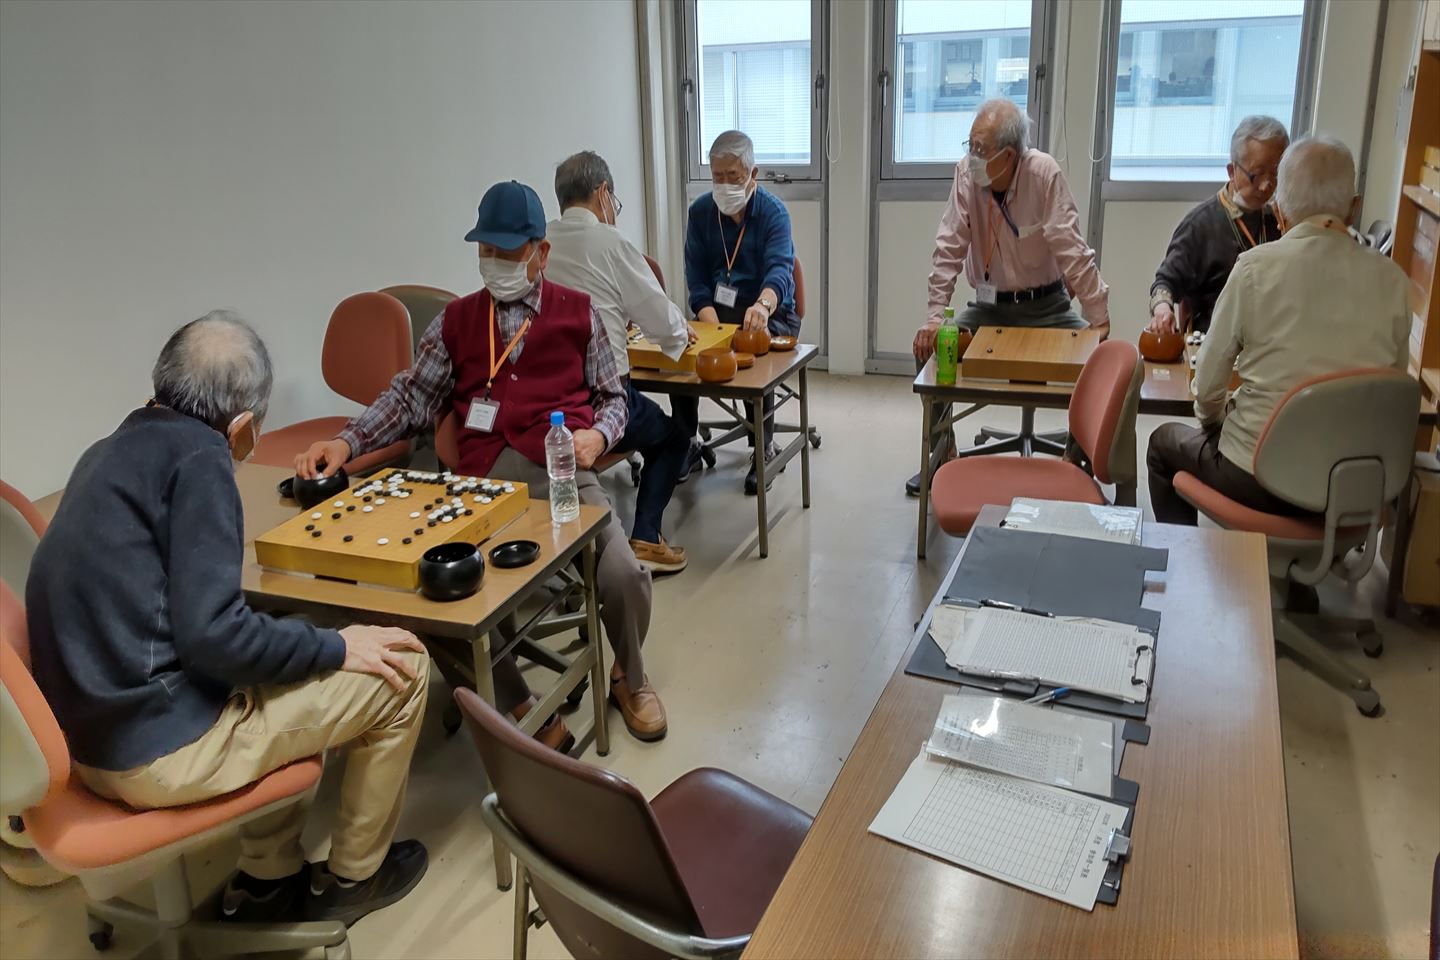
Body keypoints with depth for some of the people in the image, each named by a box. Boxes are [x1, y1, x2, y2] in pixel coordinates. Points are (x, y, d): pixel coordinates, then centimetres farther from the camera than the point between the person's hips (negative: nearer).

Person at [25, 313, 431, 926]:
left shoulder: (109, 451, 9)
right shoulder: (197, 455, -17)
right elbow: (210, 632, -23)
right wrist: (337, 648, -10)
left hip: (89, 737, 9)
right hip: (164, 749, -9)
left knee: (286, 654, 30)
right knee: (402, 667, 0)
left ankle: (266, 880, 31)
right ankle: (353, 876, 19)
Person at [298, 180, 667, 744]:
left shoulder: (577, 312, 17)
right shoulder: (456, 320, 19)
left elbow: (612, 396, 19)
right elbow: (411, 397, 14)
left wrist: (597, 434, -3)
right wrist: (347, 443, -1)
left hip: (566, 470, -1)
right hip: (486, 478, 1)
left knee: (623, 575, -25)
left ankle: (630, 679, 11)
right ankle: (525, 716, -2)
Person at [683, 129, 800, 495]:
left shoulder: (773, 212, -11)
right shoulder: (700, 211, 1)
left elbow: (780, 270, -28)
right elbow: (697, 278, -3)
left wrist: (762, 306, -52)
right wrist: (713, 328, -21)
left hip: (770, 313, -3)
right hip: (716, 311, 3)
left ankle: (764, 449, -11)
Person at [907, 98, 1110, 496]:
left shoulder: (1044, 174, -20)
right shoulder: (966, 173, -12)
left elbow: (1072, 250, -22)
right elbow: (949, 248, -13)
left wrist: (1100, 320, -25)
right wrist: (935, 316, -21)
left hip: (1045, 305, -2)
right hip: (989, 305, 3)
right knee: (927, 348, -13)